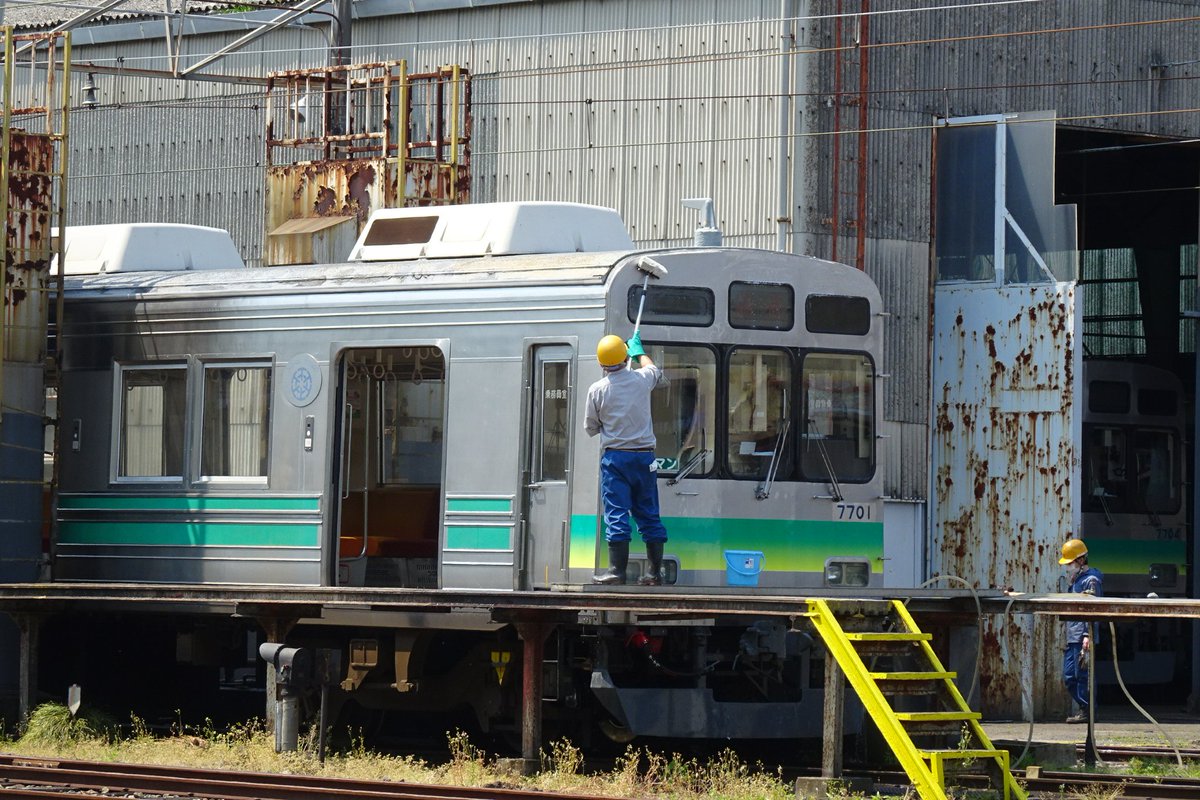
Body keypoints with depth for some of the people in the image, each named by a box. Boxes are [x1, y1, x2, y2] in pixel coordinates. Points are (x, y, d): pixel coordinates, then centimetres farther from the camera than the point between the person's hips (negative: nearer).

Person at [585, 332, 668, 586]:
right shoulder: (642, 380, -1)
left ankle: (617, 571, -9)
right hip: (644, 455, 3)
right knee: (649, 514, 9)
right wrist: (639, 350, 42)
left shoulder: (597, 390, -7)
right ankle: (655, 572, 11)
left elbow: (591, 428, 4)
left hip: (614, 456, -3)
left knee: (616, 515, -4)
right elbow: (654, 370, 26)